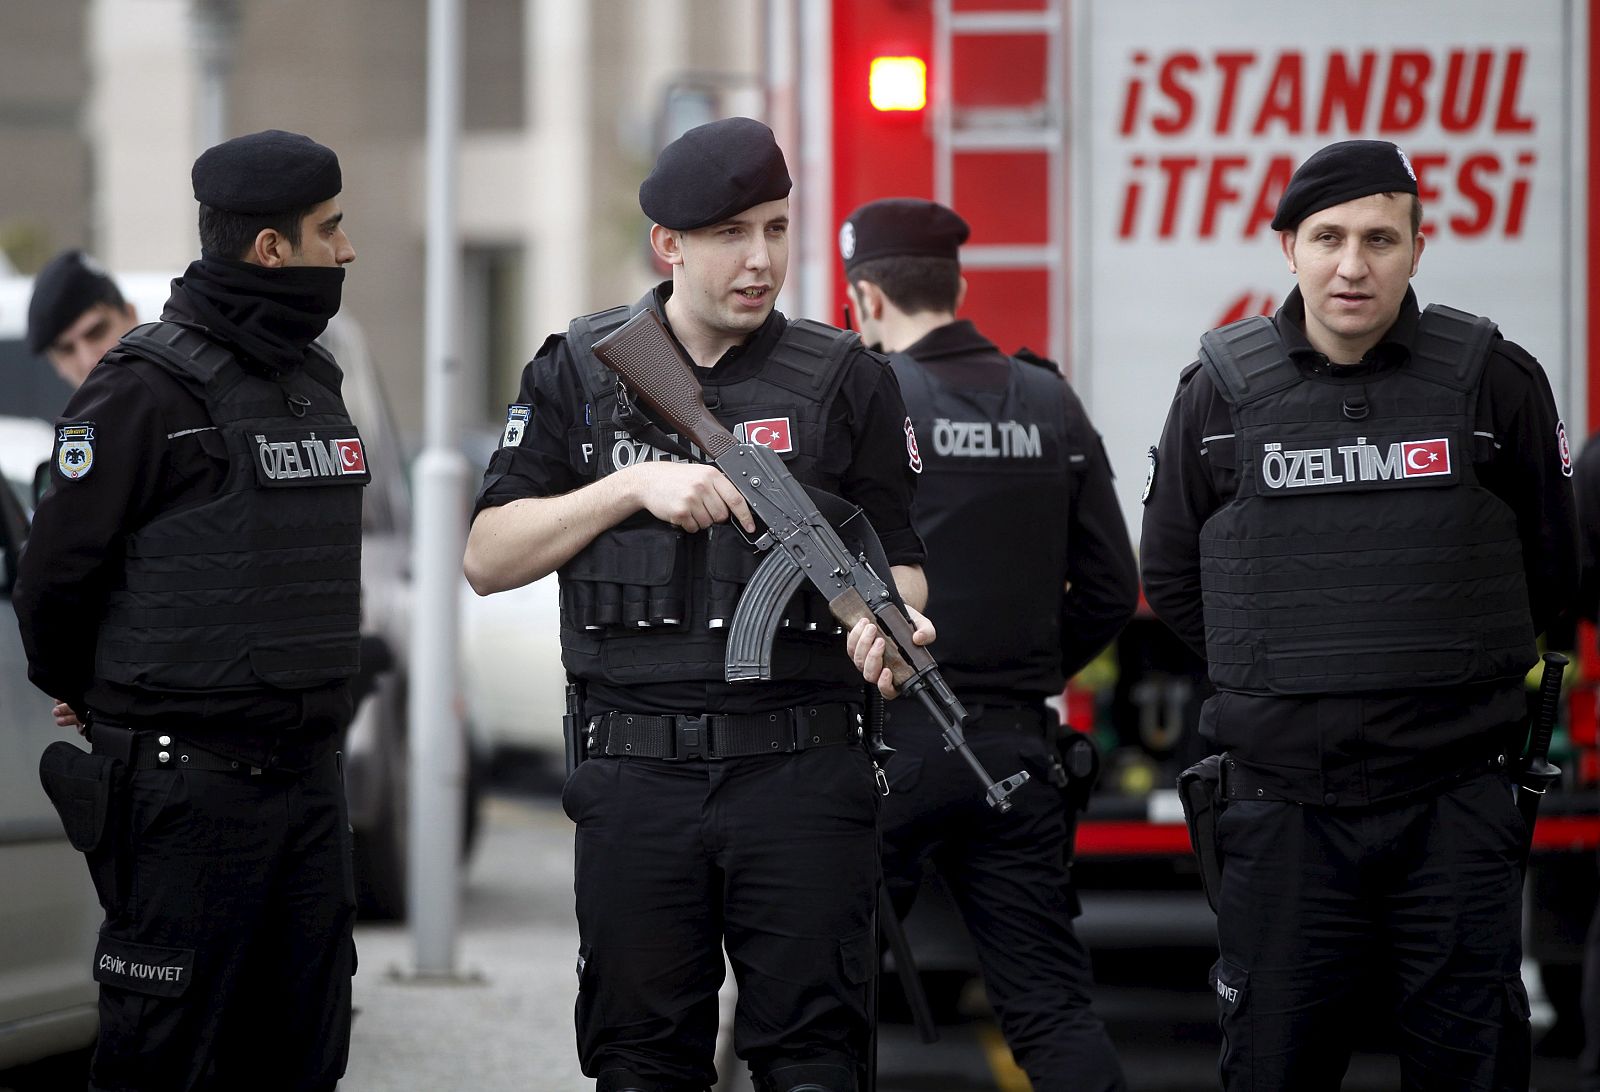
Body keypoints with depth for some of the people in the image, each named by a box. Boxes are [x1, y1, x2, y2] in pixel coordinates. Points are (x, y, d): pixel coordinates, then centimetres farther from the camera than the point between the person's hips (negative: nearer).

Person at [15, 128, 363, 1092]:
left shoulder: (315, 380, 14)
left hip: (307, 765, 8)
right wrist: (84, 697, 7)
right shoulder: (150, 388, -12)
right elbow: (59, 568, -8)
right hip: (187, 782, -8)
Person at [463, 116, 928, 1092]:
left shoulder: (846, 379, 6)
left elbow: (896, 557, 8)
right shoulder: (579, 374, 8)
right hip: (637, 780, 1)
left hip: (801, 769, -1)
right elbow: (488, 560, 4)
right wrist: (638, 484, -8)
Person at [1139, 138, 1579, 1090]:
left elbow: (1549, 570, 11)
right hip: (1287, 805, 1)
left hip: (1454, 802, -1)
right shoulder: (1222, 394, 1)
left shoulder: (1495, 382, -1)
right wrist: (1287, 672, 11)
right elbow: (1173, 581, 13)